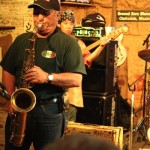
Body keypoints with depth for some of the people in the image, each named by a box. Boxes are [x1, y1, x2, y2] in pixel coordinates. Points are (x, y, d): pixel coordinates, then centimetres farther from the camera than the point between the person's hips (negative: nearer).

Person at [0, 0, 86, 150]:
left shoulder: (68, 43, -4)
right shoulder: (21, 40, 10)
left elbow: (76, 79, -11)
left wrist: (47, 77, -24)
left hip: (49, 110, -3)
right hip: (19, 107, 4)